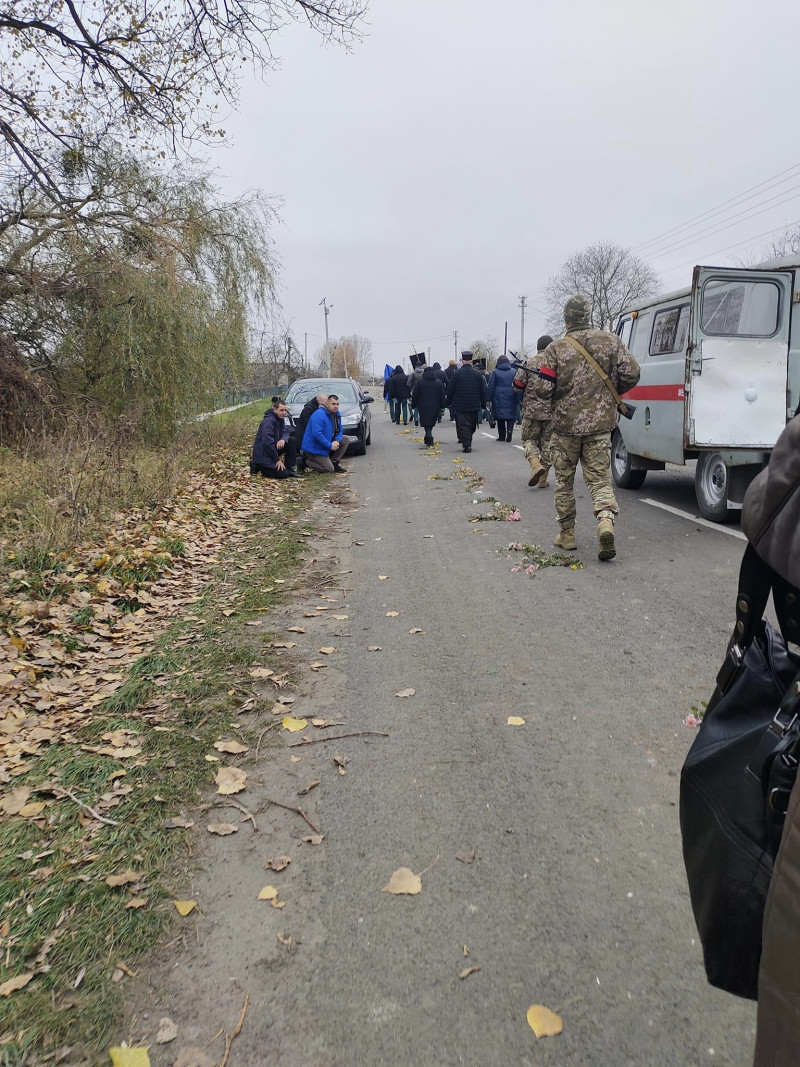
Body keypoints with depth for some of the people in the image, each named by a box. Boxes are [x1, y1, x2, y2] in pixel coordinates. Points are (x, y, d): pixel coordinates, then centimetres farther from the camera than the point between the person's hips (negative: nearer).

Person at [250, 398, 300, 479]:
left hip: (273, 448, 9)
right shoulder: (268, 421, -23)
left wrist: (283, 440, -22)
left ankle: (289, 468, 1)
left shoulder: (280, 419, 6)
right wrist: (277, 460, -22)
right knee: (283, 474, -16)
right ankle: (258, 466, 2)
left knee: (292, 441, -4)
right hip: (263, 453, -9)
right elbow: (267, 443, -26)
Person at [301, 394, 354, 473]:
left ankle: (334, 462, 6)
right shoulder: (319, 415, -23)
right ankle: (306, 462, 1)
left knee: (346, 440, 4)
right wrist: (330, 446, -26)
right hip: (314, 448, -9)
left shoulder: (336, 414, 6)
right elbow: (316, 434, -31)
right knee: (329, 470, -13)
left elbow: (339, 431, 12)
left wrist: (337, 441, -11)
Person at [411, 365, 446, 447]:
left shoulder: (420, 382, -1)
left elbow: (415, 395, 1)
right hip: (435, 407, 2)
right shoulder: (439, 382, 2)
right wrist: (442, 408, 10)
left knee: (426, 424, 2)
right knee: (431, 423, 16)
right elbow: (443, 396, 4)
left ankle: (429, 439, -16)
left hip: (423, 407, -1)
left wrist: (414, 405, 10)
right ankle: (428, 439, 22)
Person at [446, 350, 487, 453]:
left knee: (463, 425, -2)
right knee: (472, 425, 16)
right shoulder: (478, 374, 0)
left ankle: (466, 445, -10)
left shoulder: (457, 373, -6)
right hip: (474, 406, 2)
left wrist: (448, 403, 11)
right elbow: (483, 391, 3)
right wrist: (483, 405, 11)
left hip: (460, 406, -2)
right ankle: (468, 443, 22)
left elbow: (450, 390, -1)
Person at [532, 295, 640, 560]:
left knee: (564, 481, 13)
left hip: (566, 424, -1)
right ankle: (606, 520, -21)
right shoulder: (611, 341, 2)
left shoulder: (556, 349, -7)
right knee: (600, 479, 5)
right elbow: (631, 374, 1)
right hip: (600, 424, 2)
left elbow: (542, 389, -9)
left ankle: (567, 533, 20)